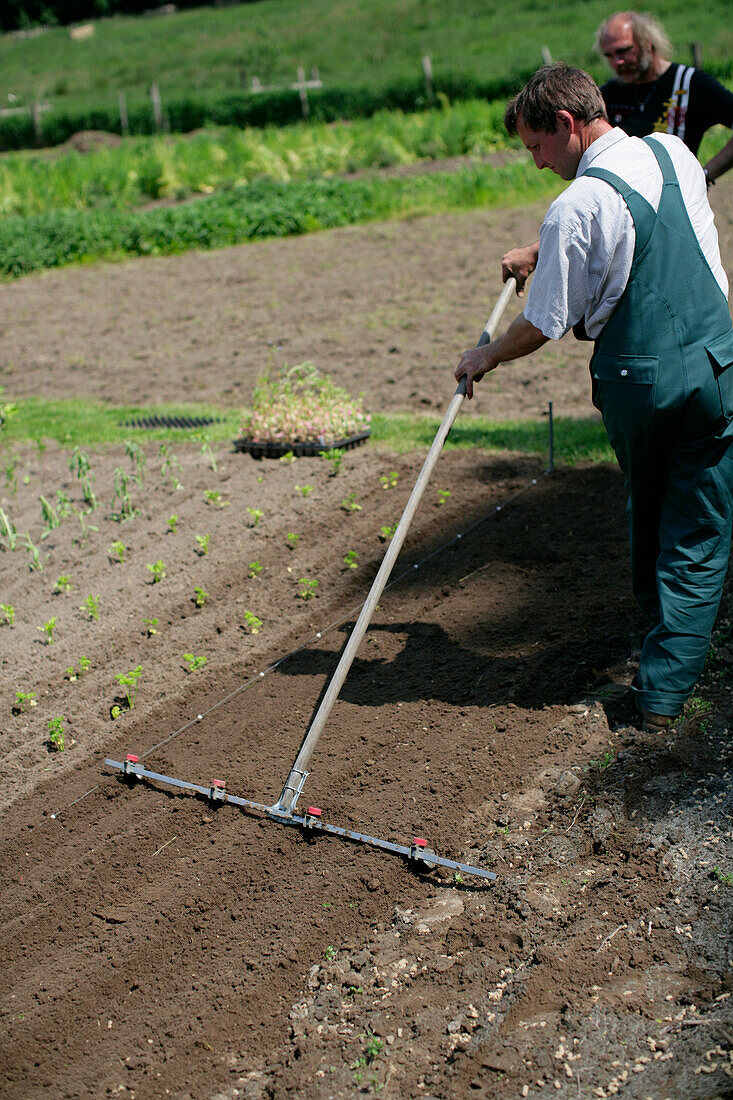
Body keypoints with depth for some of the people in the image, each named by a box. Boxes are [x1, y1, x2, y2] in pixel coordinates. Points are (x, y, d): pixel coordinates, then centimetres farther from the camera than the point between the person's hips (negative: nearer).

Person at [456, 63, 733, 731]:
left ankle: (657, 619, 42)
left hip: (635, 379, -3)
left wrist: (485, 358, 8)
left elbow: (544, 325, -11)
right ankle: (663, 691, 6)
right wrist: (538, 257, 27)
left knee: (648, 516, 23)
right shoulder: (675, 154, 4)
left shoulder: (577, 206, -17)